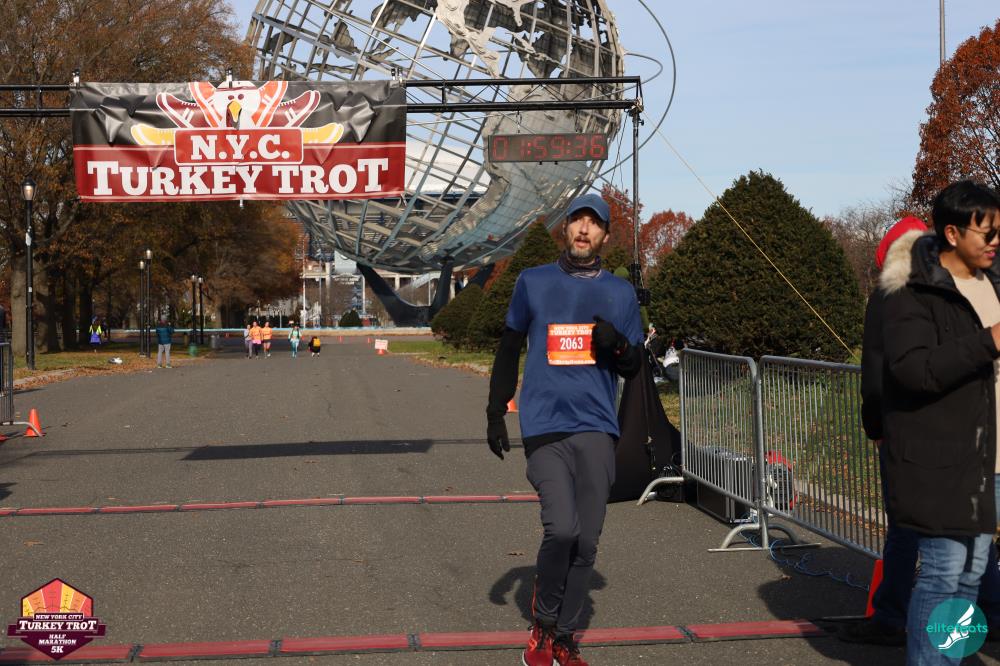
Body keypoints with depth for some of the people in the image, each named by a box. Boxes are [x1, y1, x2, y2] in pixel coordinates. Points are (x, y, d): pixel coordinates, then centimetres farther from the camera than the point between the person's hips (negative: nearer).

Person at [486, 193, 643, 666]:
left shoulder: (620, 293, 12)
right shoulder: (532, 282, 9)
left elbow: (634, 366, 14)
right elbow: (508, 352, 15)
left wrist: (617, 344, -8)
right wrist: (495, 414, 10)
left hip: (597, 430, 2)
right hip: (543, 427, -2)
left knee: (586, 540, 1)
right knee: (562, 528, -17)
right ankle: (543, 622, 8)